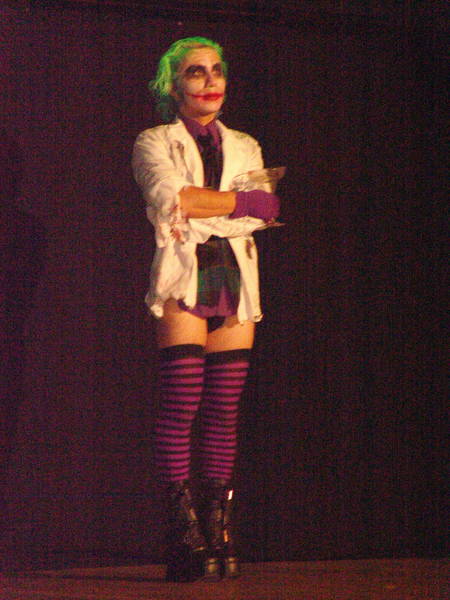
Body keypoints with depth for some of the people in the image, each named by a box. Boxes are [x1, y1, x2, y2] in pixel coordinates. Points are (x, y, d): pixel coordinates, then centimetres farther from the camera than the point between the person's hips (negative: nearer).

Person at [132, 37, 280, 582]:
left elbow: (260, 216, 3)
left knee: (224, 413, -1)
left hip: (234, 279, 4)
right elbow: (171, 198, -11)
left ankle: (218, 532, -1)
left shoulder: (244, 147, 20)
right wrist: (243, 201, -4)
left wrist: (197, 214, -9)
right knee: (181, 407, -13)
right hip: (183, 279, -4)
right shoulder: (154, 144, 9)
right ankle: (184, 534, -15)